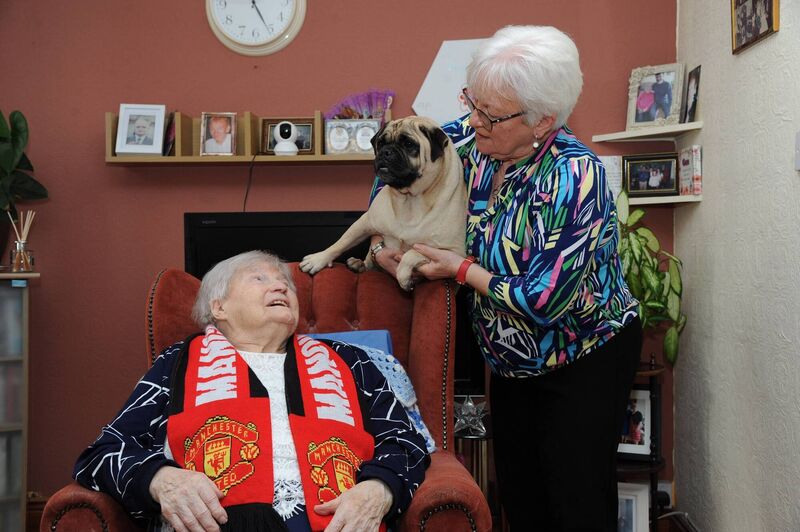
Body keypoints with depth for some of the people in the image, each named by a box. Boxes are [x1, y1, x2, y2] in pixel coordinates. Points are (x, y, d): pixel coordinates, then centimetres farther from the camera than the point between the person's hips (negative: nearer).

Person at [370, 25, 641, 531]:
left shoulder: (573, 176, -28)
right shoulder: (472, 140, -10)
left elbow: (544, 301, -30)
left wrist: (461, 268, -20)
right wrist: (382, 237, -5)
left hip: (584, 360, -6)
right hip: (512, 359, 7)